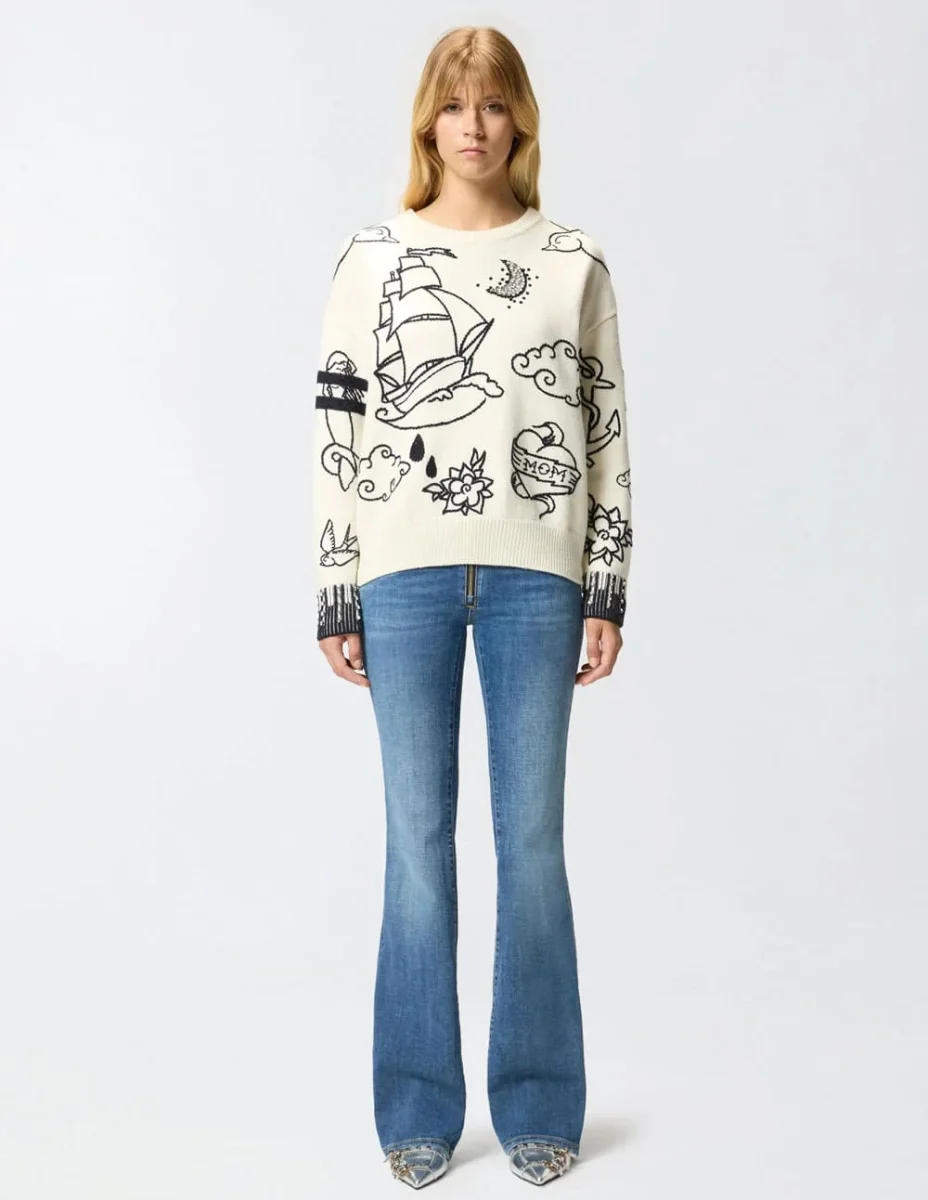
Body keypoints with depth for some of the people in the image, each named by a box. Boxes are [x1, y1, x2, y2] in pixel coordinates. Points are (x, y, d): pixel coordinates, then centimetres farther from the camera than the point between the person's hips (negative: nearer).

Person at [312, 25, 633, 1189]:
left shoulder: (573, 261, 8)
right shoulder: (371, 259, 7)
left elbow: (608, 432, 7)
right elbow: (339, 433, 5)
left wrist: (607, 591, 1)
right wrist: (337, 597, 0)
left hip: (534, 577, 0)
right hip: (405, 577, 0)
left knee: (532, 838, 5)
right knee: (418, 839, 5)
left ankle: (539, 1105, 22)